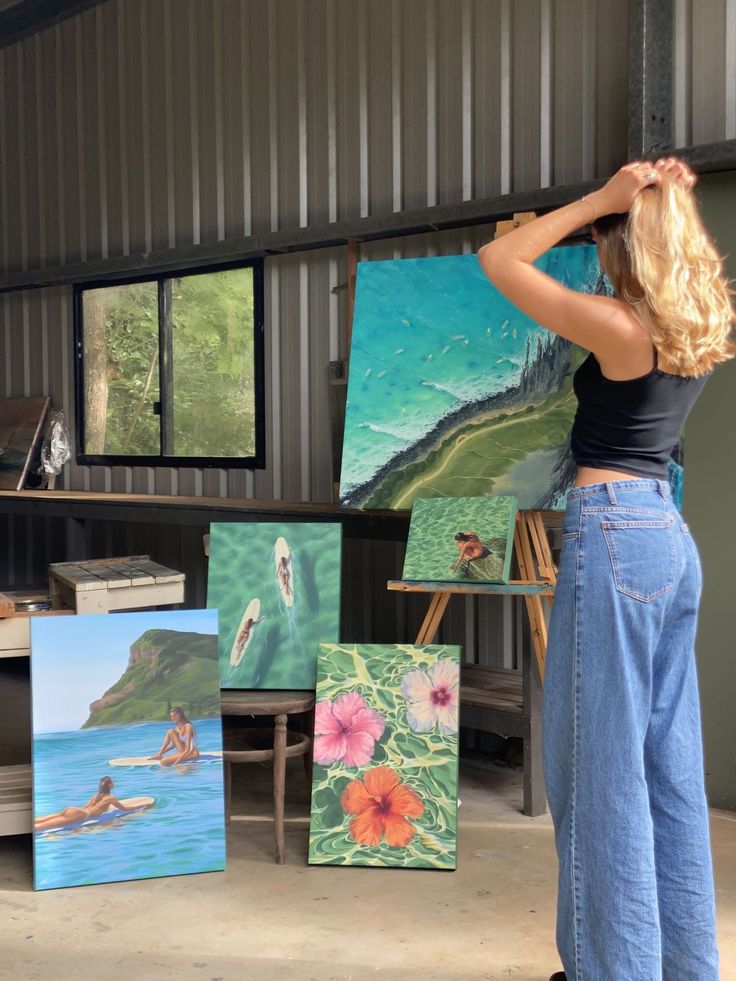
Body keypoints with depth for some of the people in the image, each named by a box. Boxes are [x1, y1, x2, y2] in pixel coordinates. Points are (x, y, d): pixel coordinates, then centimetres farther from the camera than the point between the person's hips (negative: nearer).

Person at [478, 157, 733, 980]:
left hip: (614, 535, -9)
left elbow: (497, 260, -5)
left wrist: (602, 199, -6)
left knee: (601, 765, 0)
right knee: (669, 766, 14)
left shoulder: (617, 325, -13)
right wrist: (667, 199, 16)